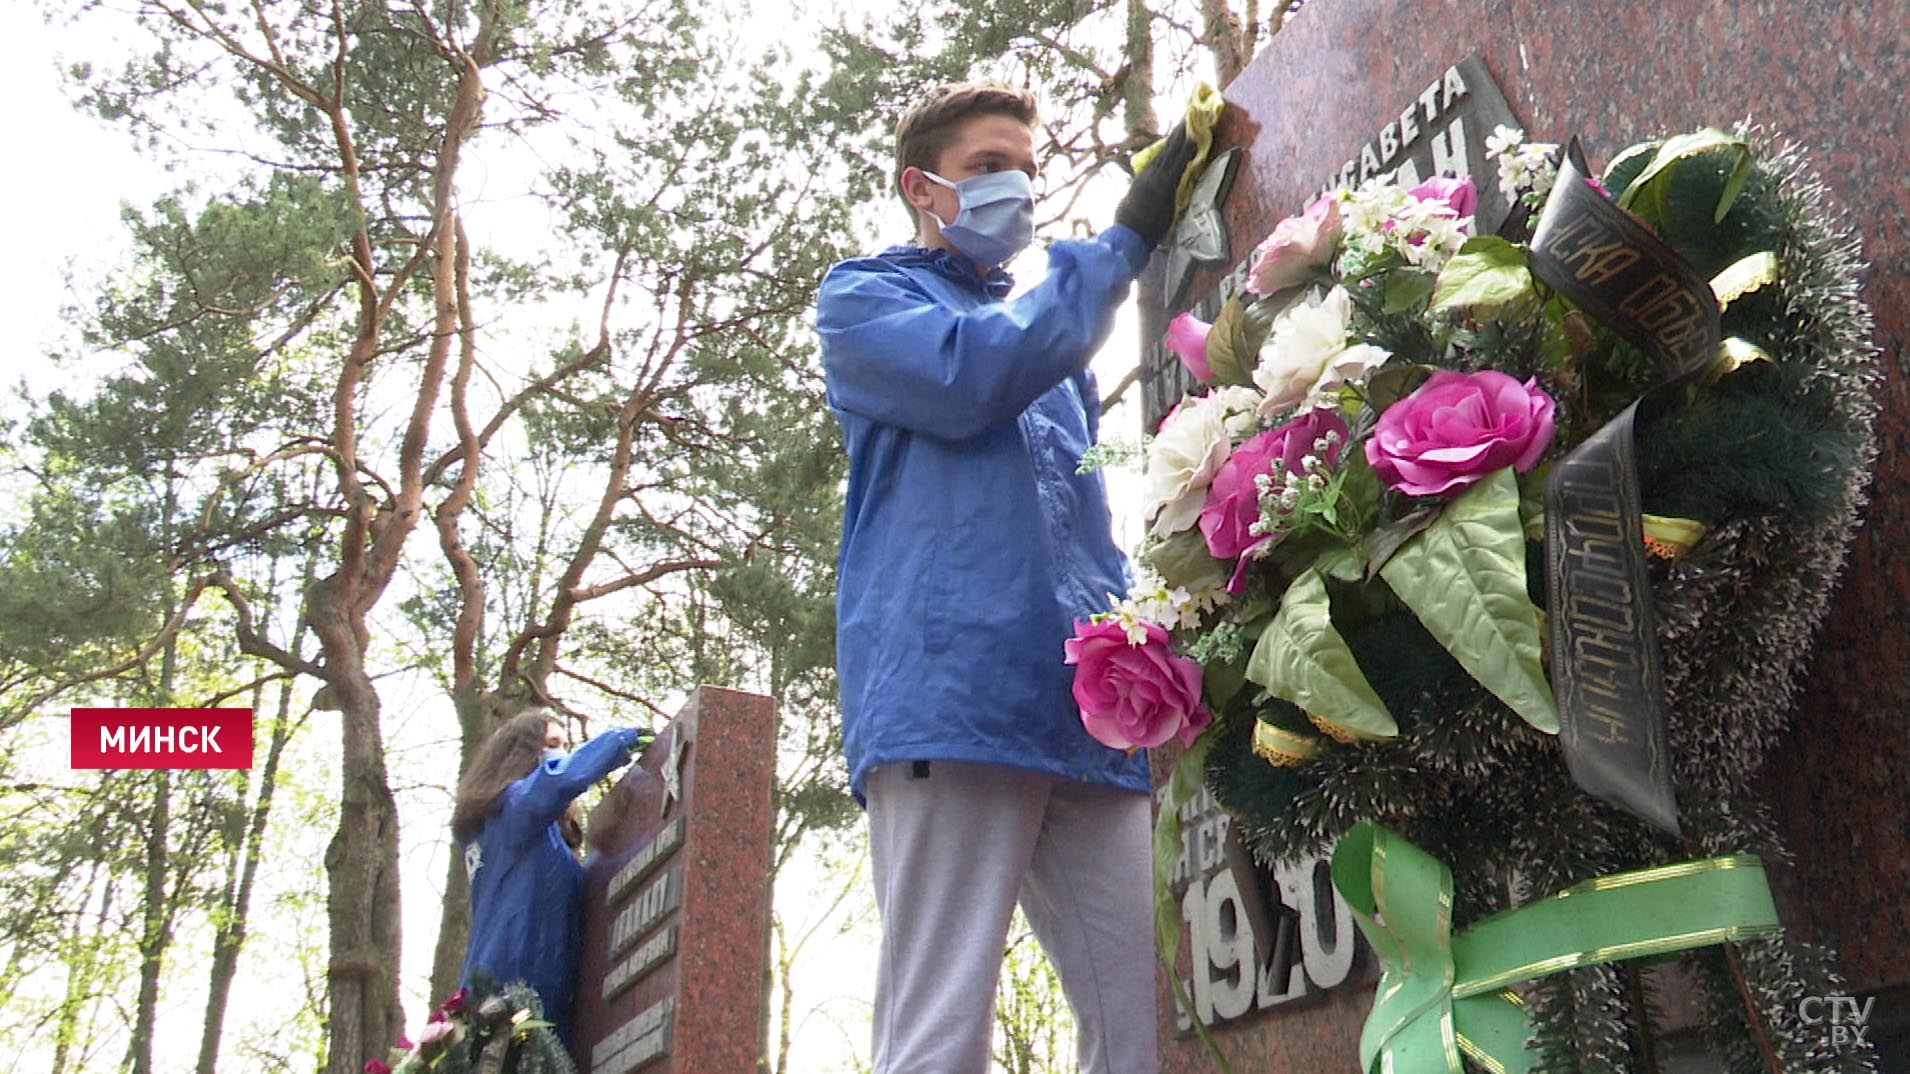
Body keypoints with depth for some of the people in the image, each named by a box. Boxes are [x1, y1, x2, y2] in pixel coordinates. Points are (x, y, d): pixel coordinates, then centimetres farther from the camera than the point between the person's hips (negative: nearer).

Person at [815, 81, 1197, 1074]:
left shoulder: (1055, 335, 32)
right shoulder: (864, 297, 13)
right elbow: (972, 376, -10)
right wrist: (1125, 240, -6)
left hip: (1088, 717, 7)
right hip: (952, 697, -6)